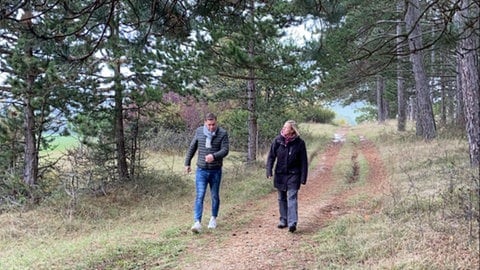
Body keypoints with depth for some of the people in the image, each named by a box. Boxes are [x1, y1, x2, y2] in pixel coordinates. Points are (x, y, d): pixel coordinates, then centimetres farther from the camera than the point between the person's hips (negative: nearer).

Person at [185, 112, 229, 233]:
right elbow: (192, 148, 10)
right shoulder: (199, 131, 0)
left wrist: (214, 156, -33)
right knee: (199, 196, -10)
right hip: (201, 170, 0)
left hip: (216, 171, 0)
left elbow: (225, 150, -15)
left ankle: (213, 218, 33)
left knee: (215, 196, 13)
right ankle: (197, 222, -15)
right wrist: (187, 163, 13)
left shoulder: (223, 133, -8)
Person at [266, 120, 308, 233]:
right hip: (280, 174, 3)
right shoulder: (278, 140, -4)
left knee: (292, 198, -10)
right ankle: (283, 220, 23)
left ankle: (292, 222, -14)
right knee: (282, 198, 12)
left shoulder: (299, 143, -8)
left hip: (293, 175, -3)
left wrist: (303, 178, -6)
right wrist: (269, 171, -10)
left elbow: (303, 162, -3)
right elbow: (271, 156, 0)